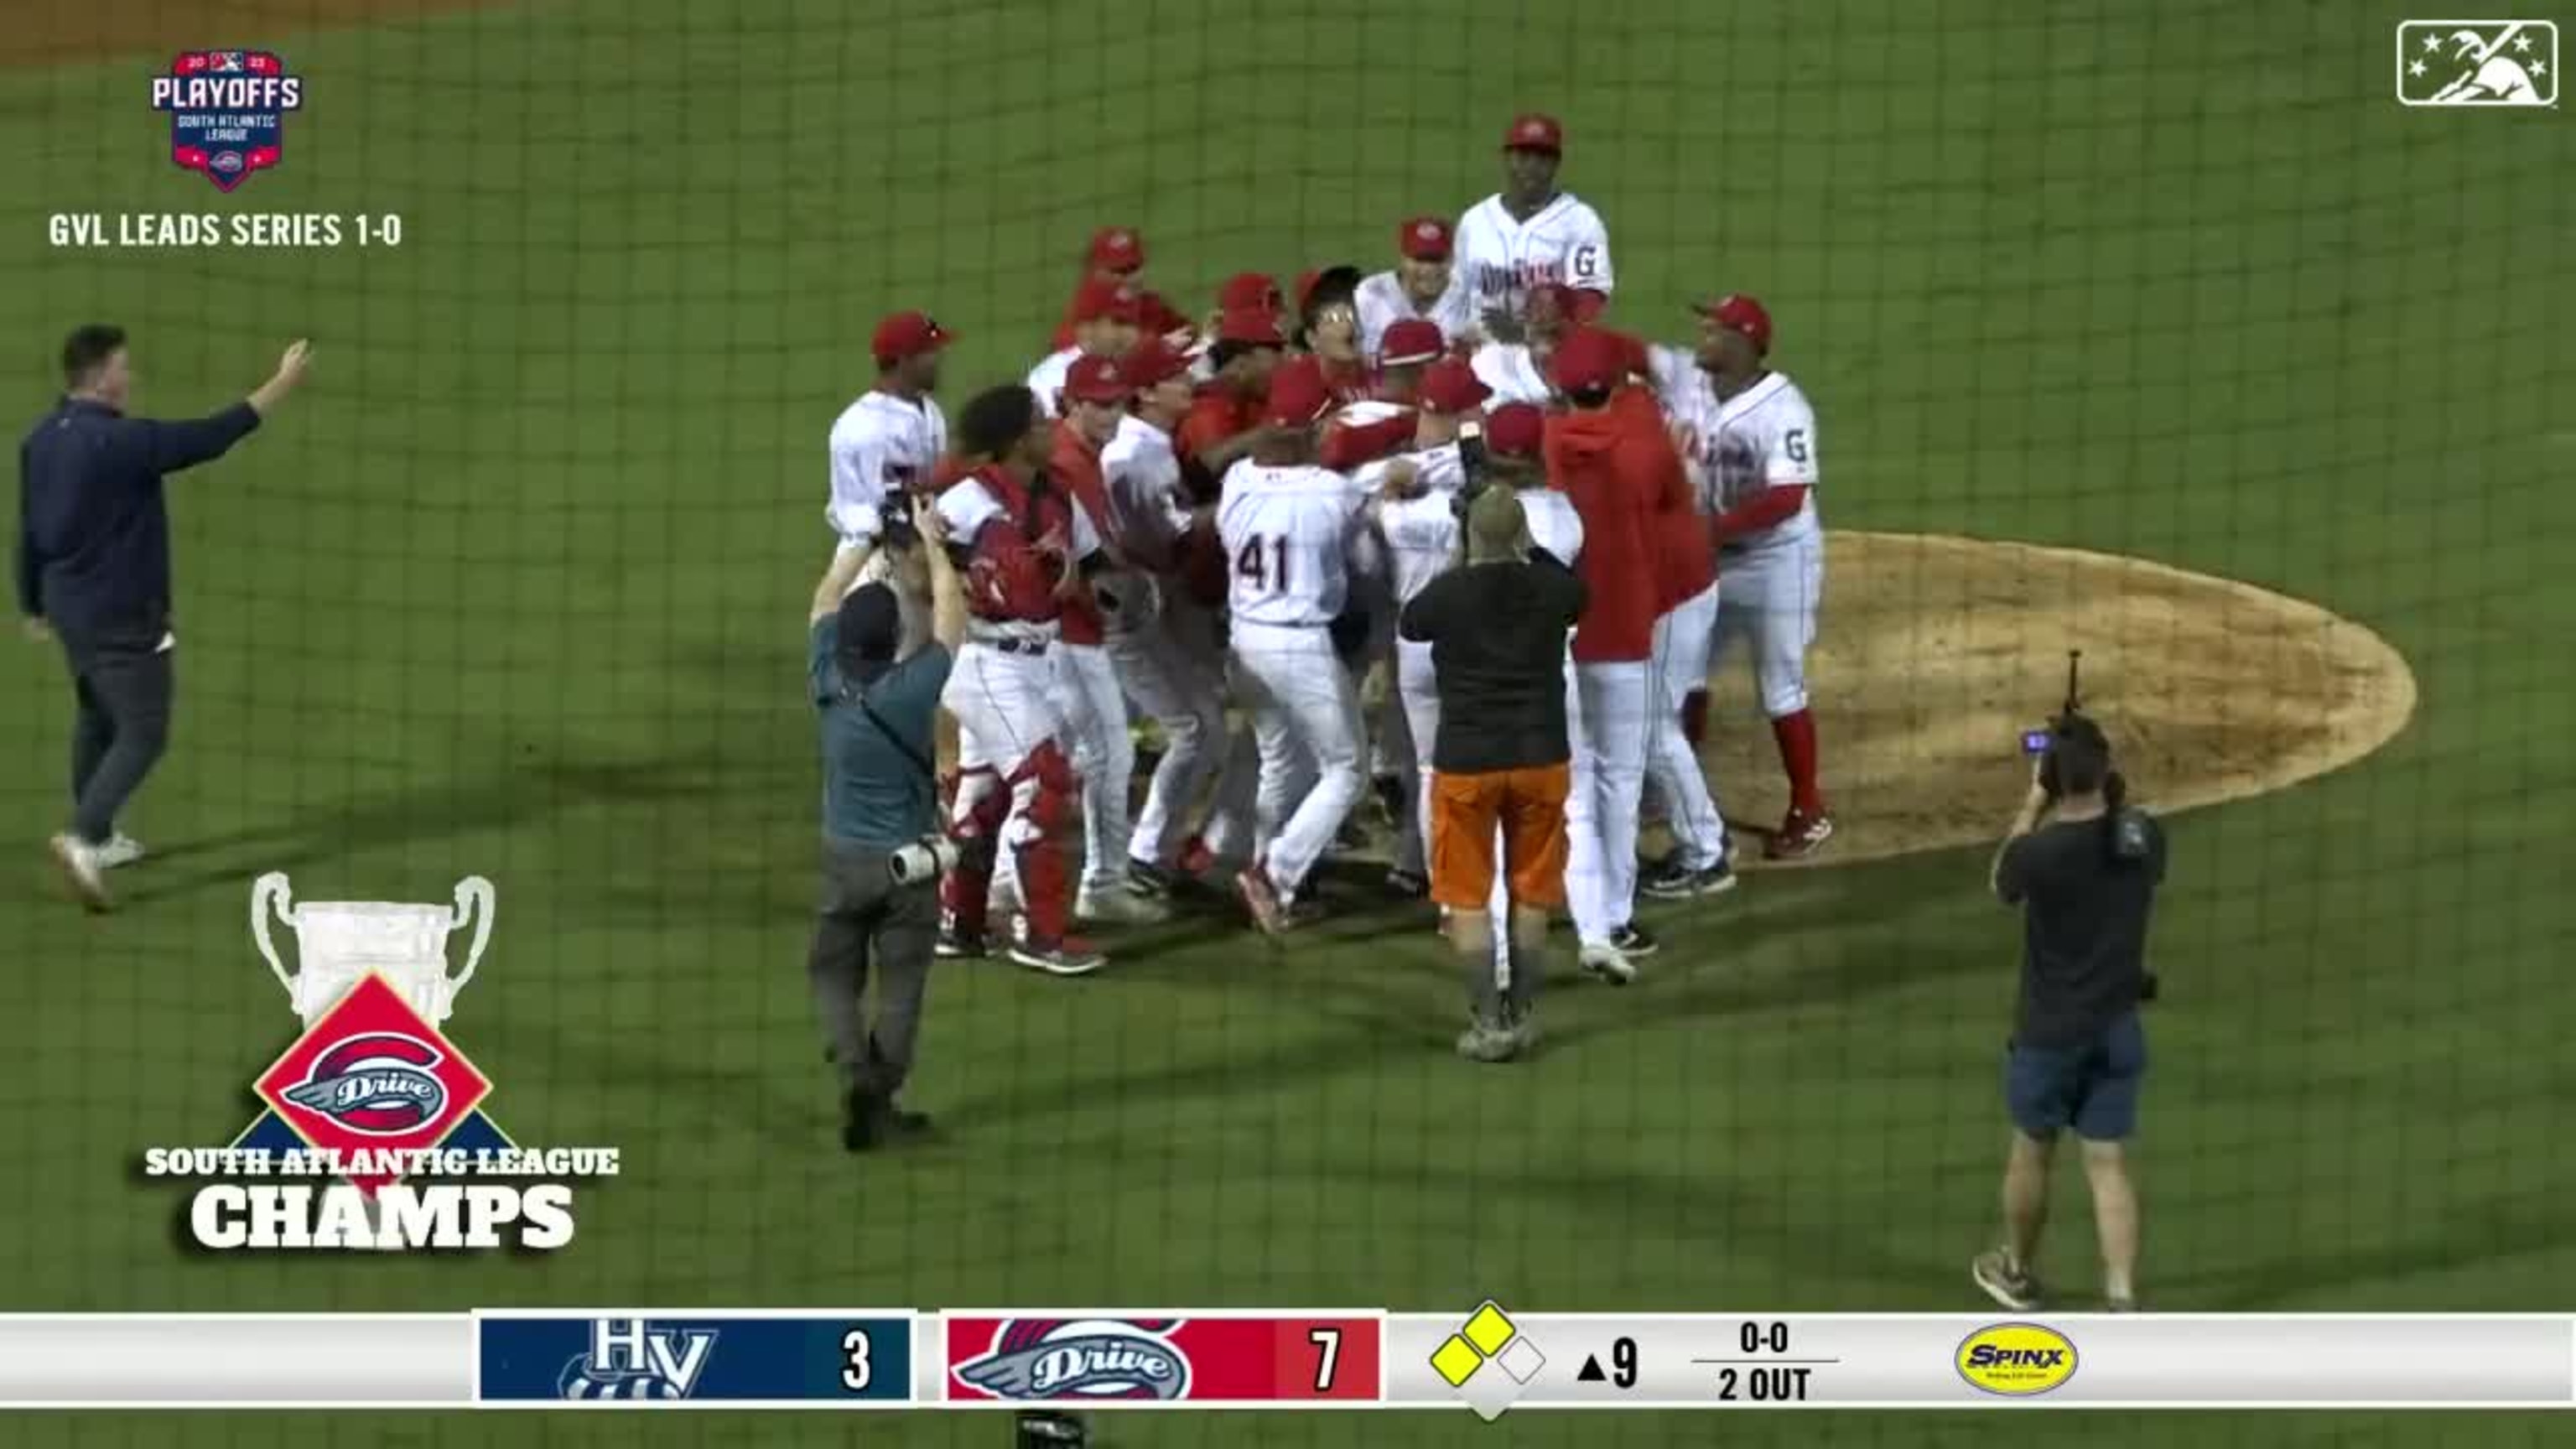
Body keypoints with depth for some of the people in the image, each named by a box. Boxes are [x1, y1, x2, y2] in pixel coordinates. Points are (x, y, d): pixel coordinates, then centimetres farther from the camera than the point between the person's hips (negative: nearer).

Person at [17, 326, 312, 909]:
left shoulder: (41, 440, 1)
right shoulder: (120, 442, -24)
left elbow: (29, 532, 10)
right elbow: (211, 437, -21)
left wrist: (33, 605, 22)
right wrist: (282, 384, -13)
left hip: (70, 610, 9)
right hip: (122, 618, -9)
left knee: (96, 718, 24)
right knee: (142, 736, -3)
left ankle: (96, 838, 34)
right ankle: (82, 837, -17)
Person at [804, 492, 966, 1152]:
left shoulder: (827, 681, -10)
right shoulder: (914, 687, -17)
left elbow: (826, 601, 6)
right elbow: (952, 617, -3)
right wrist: (932, 543, 6)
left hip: (844, 856, 2)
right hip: (909, 859, -2)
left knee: (833, 971, 14)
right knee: (901, 982, 7)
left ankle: (853, 1069, -8)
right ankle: (880, 1099, 4)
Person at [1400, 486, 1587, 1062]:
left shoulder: (1448, 593, -13)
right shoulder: (1552, 590, -7)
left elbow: (1410, 625, 10)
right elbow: (1576, 592, 19)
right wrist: (1529, 552, 24)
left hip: (1465, 764, -2)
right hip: (1540, 757, 2)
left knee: (1468, 899, 6)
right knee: (1530, 896, 13)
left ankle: (1488, 1024, 2)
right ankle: (1521, 1016, 20)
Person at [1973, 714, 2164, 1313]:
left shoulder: (2039, 852, -23)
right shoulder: (2143, 837, -11)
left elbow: (2002, 885, 1)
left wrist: (2031, 807, 4)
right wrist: (2110, 796, 10)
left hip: (2050, 1032, -3)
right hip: (2118, 1028, 3)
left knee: (2031, 1151, 18)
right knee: (2108, 1162, 8)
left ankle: (2018, 1274, 37)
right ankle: (2122, 1299, -1)